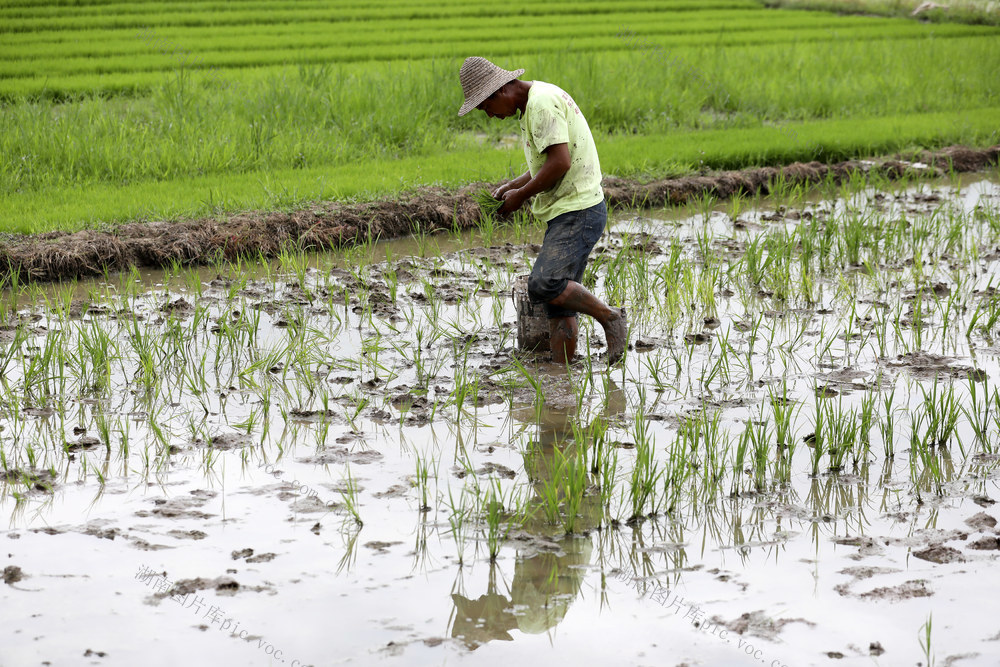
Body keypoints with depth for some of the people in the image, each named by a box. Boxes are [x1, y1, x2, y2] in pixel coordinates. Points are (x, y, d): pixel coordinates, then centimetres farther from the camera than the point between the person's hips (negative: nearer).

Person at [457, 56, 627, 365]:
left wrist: (521, 196, -12)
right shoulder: (533, 104, 19)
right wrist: (513, 185, 13)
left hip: (578, 212, -11)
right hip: (567, 213, 11)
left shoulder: (541, 102, -15)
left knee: (544, 284, -25)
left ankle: (609, 316, -7)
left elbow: (560, 161, -23)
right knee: (558, 304, 6)